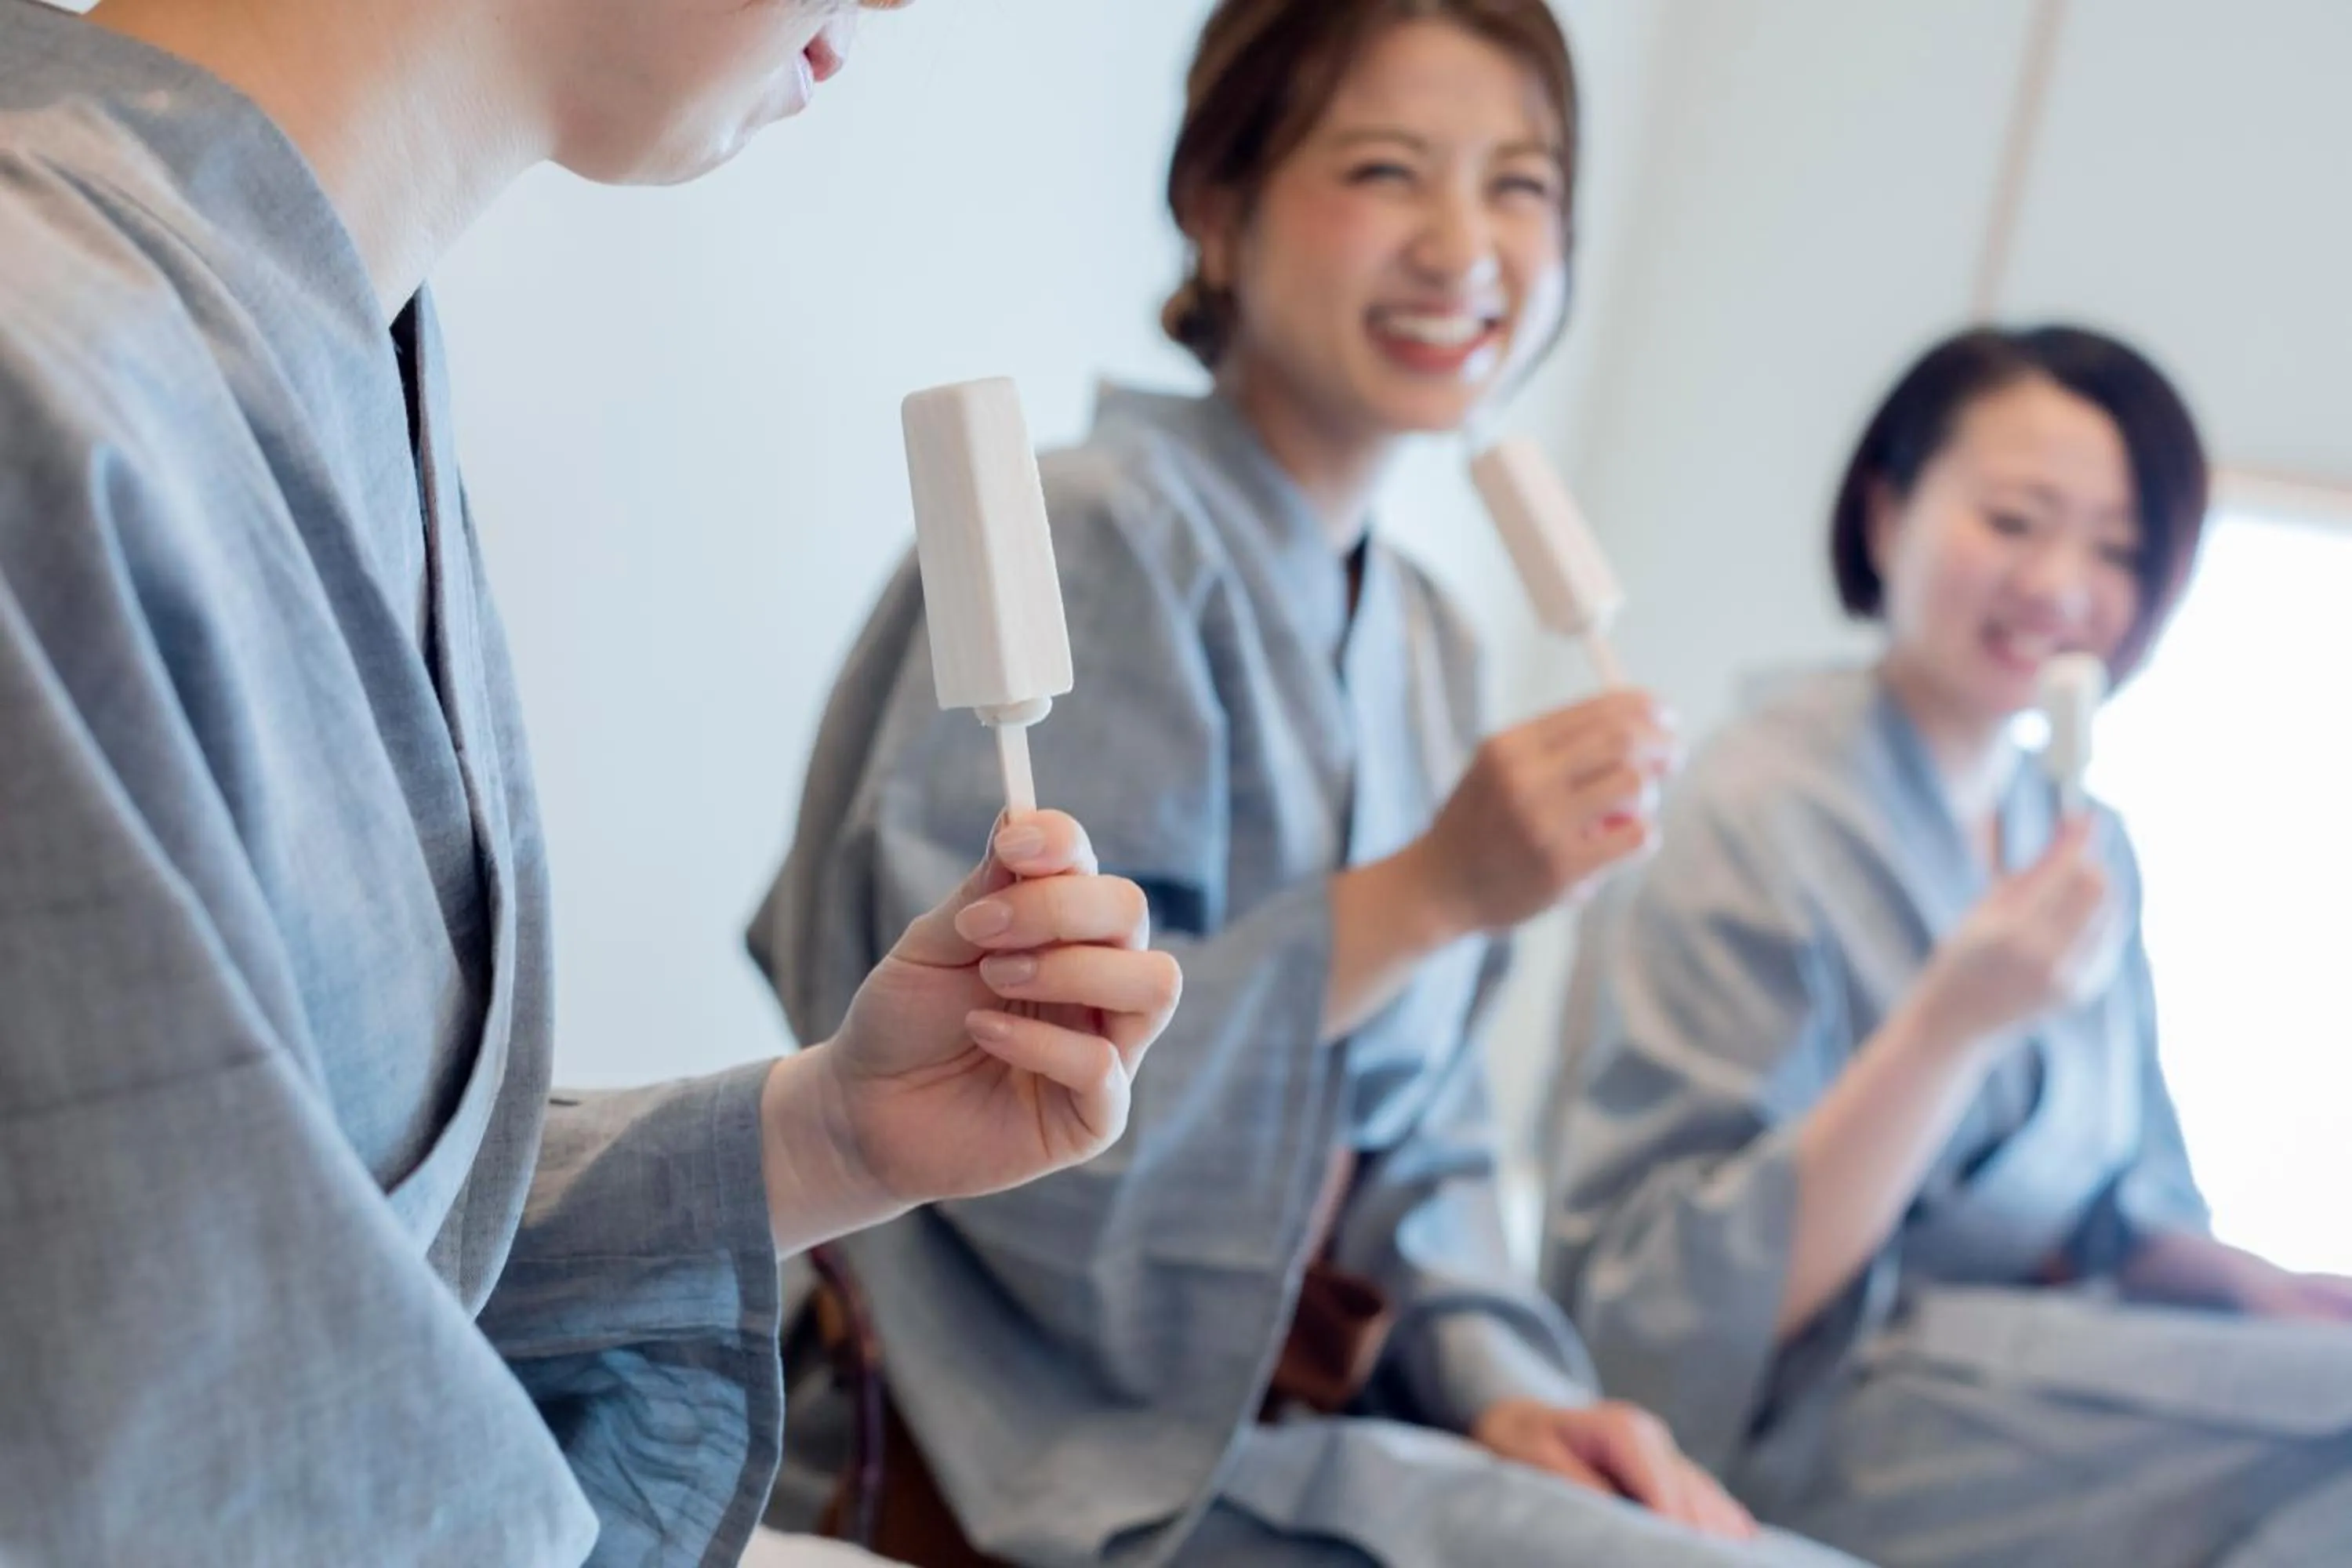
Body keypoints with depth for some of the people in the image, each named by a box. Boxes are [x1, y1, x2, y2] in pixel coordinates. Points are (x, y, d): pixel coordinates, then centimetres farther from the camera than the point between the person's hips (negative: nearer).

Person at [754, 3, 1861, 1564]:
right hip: (1066, 1440, -7)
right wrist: (1431, 892, -23)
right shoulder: (1099, 539, -14)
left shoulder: (1428, 643, 11)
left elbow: (1414, 1118, 12)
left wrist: (1496, 1380, -3)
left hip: (1302, 1415, 8)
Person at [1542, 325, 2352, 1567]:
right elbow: (1675, 1305, -17)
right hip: (1826, 1414, -7)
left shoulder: (2084, 851, 11)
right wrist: (1952, 1024, -26)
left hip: (2056, 1377, 7)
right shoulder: (1762, 815, -12)